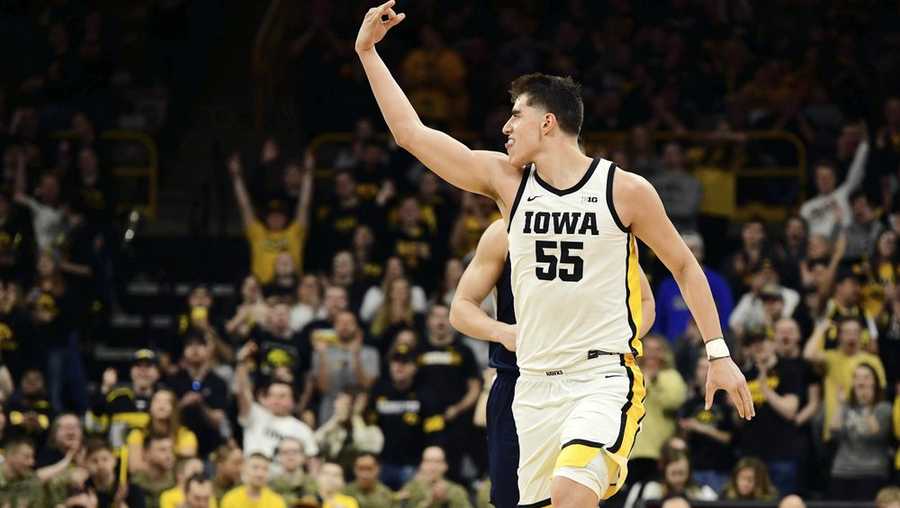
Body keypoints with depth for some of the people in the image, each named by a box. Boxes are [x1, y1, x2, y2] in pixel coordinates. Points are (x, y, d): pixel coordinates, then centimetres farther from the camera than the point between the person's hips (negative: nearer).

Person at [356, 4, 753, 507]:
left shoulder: (626, 190, -4)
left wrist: (719, 353, 2)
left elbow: (685, 266, 6)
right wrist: (368, 52, 4)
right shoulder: (506, 180, 6)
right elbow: (412, 132, 6)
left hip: (605, 376, -5)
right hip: (536, 384, 5)